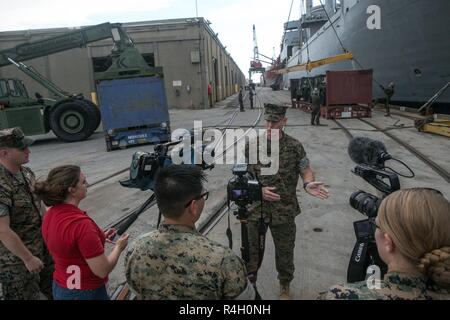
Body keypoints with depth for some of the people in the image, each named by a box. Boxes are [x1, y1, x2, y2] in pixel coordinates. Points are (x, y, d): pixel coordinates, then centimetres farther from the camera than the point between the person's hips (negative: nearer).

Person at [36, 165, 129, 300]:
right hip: (86, 293, -8)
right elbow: (102, 270, -25)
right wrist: (119, 246, -9)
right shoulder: (81, 223, -30)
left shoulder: (50, 215, -5)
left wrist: (100, 237, 8)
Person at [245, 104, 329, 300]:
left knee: (285, 251, 17)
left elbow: (306, 170, 1)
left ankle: (285, 286, 43)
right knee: (252, 250, 15)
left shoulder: (294, 147, -6)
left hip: (284, 212, 0)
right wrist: (259, 190, -15)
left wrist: (308, 184, -21)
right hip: (255, 210, 1)